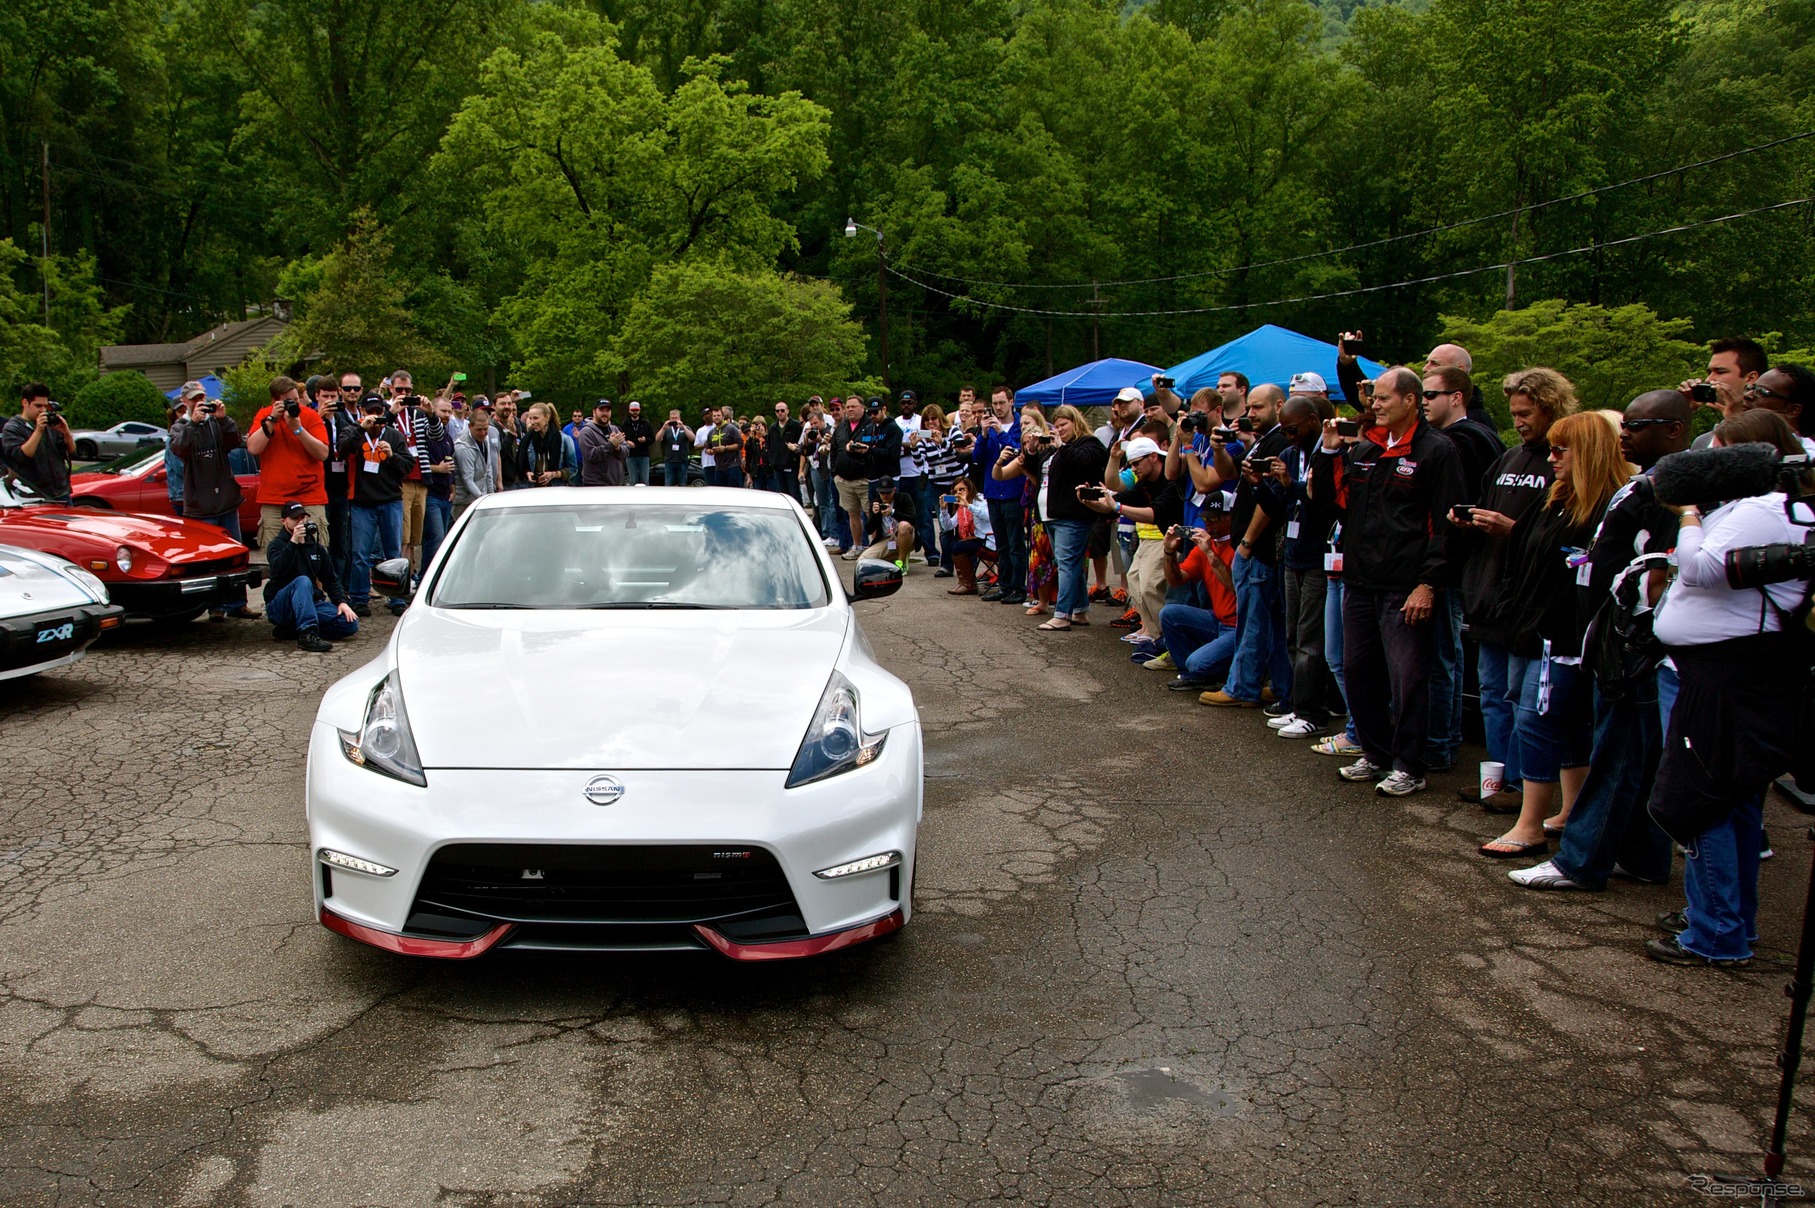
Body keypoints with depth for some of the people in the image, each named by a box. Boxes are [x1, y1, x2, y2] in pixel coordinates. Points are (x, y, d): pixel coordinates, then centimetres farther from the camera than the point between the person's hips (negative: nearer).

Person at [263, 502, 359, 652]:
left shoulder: (315, 547, 16)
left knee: (351, 622, -18)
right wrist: (293, 542, -29)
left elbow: (330, 579, 15)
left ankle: (290, 631, -15)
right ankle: (307, 635, -45)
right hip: (279, 605, -5)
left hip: (311, 603, 6)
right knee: (302, 581, -37)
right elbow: (278, 570, -23)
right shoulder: (276, 546, -1)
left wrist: (341, 601, -1)